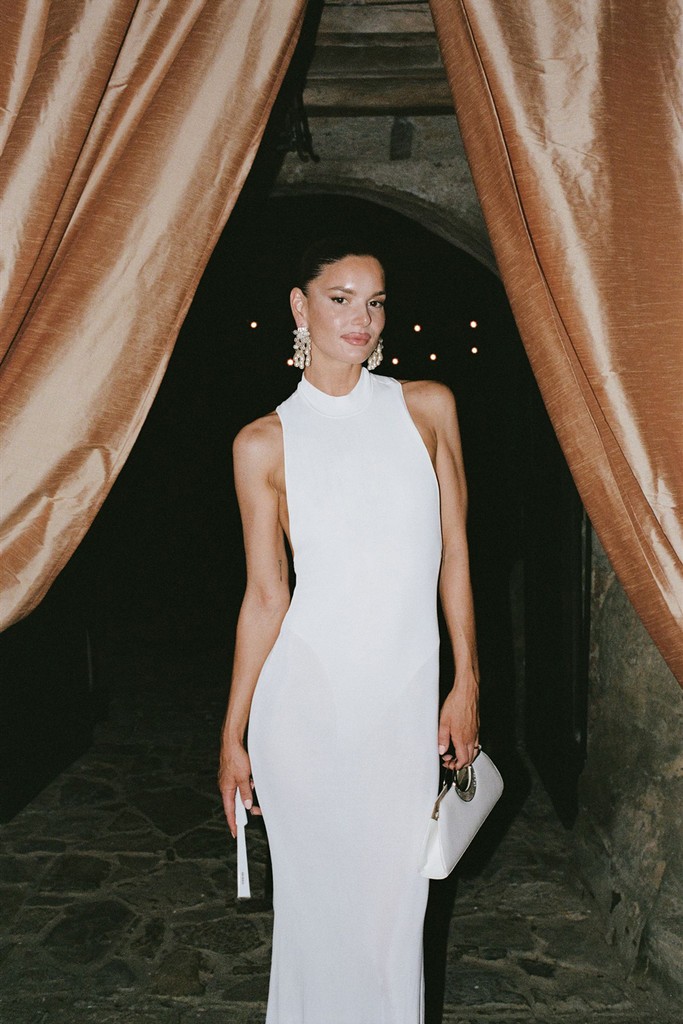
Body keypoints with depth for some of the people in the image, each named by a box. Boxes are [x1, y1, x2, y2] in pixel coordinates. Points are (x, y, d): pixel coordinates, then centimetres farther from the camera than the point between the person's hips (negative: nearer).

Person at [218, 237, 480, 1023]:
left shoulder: (427, 407, 3)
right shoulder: (265, 443, -1)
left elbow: (454, 556, 5)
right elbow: (265, 595, 1)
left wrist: (466, 683, 3)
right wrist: (233, 734, 2)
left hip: (406, 694, 1)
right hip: (305, 693, -1)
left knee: (394, 899, 12)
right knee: (314, 895, 13)